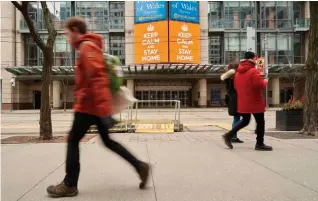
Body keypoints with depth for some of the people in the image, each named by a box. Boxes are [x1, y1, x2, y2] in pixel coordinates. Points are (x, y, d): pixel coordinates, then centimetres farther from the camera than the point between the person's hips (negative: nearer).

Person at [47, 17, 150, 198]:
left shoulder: (87, 47, -10)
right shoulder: (91, 47, 21)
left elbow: (96, 78, -21)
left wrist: (102, 107, -26)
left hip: (89, 105, -10)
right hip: (96, 105, 10)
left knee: (73, 141, 1)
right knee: (107, 141, 14)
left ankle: (70, 185, 12)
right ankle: (140, 166, 14)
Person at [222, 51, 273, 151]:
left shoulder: (238, 72, 10)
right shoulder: (254, 71, -14)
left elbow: (236, 86, 16)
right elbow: (259, 85, -22)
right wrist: (264, 82, -3)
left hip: (242, 102, 8)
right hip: (254, 101, -7)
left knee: (245, 121, 19)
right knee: (260, 122, 6)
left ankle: (229, 135, 9)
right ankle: (259, 144, 12)